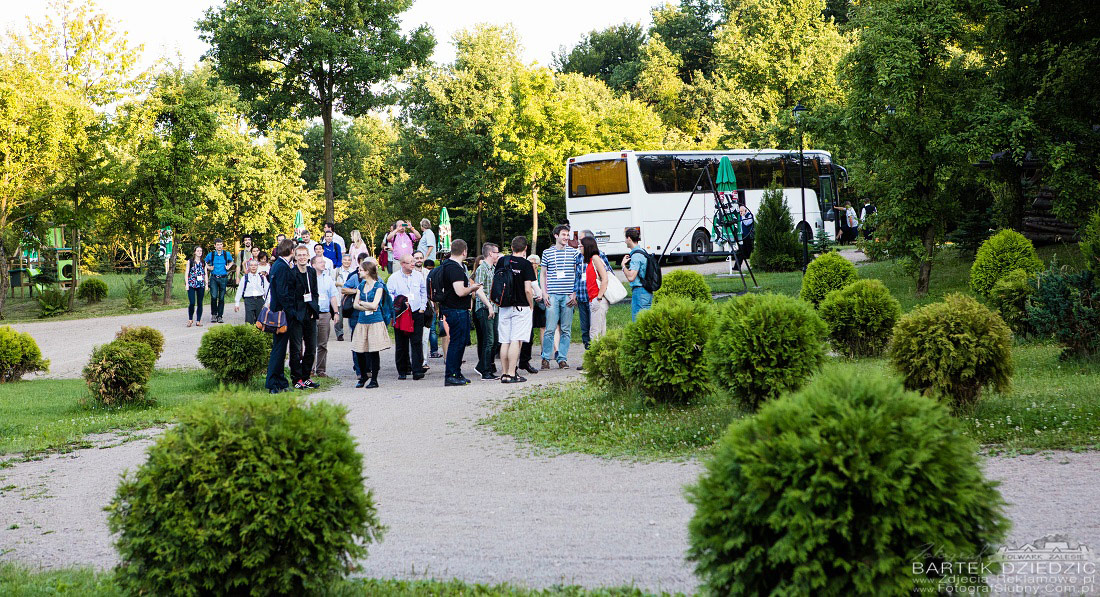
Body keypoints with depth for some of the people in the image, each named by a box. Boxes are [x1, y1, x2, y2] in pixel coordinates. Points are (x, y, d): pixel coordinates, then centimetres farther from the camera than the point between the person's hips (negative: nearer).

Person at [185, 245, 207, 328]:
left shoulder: (203, 262, 12)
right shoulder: (190, 261, 6)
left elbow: (205, 274, 13)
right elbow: (187, 273, 4)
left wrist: (206, 284, 5)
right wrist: (187, 284, -4)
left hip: (201, 285, 3)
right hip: (191, 285, -2)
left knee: (200, 303, 2)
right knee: (192, 303, -11)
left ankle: (198, 321, 7)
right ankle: (190, 319, 6)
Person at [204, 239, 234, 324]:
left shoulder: (227, 254, 5)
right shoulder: (210, 255, 4)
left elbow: (231, 262, 24)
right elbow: (205, 263, 20)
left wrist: (228, 267, 5)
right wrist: (209, 268, 1)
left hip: (223, 278, 1)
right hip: (214, 278, -1)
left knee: (221, 298, 2)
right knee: (214, 297, -12)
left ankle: (220, 316, 10)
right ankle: (214, 315, 1)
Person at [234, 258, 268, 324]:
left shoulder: (262, 278, 8)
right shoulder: (244, 278, 4)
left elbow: (266, 291, 12)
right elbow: (239, 291, 9)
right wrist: (236, 303, 7)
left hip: (260, 300, 2)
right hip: (249, 300, -2)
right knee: (249, 320, -8)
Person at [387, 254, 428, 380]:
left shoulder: (419, 275, 9)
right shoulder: (394, 278, 0)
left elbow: (424, 292, 18)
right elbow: (388, 294, 0)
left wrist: (423, 307, 11)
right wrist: (399, 303, -13)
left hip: (417, 313, 2)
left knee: (417, 342, -7)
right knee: (401, 344, 2)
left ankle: (417, 370, -9)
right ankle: (402, 371, 11)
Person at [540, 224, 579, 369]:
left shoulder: (573, 252, 7)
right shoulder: (547, 253, 8)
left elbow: (577, 274, 9)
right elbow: (543, 275, 13)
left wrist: (575, 294, 0)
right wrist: (544, 293, 3)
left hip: (568, 296, 1)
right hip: (552, 296, -1)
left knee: (566, 329, 3)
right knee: (550, 328, -5)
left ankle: (562, 359, 9)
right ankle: (546, 358, 6)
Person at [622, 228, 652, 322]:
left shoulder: (636, 255, -16)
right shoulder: (643, 252, 15)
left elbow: (631, 277, -22)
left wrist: (623, 265, -10)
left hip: (639, 291, -10)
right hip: (648, 292, 10)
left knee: (637, 320, -7)